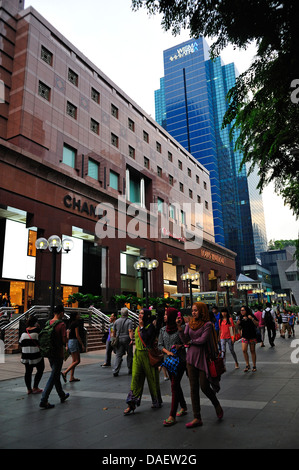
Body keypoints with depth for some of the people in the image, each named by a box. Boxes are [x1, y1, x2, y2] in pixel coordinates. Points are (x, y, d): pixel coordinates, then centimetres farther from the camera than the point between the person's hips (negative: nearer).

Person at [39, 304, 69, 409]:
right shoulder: (61, 324, -17)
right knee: (53, 377, 0)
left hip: (50, 353, 7)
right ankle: (43, 400, -1)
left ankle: (62, 395, 34)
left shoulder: (48, 323, 3)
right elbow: (64, 340, -19)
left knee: (56, 375, 19)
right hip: (58, 354, -7)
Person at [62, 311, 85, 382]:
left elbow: (67, 336, 16)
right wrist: (82, 345, -11)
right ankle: (65, 373, -10)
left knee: (74, 361, 12)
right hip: (74, 342, -10)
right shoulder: (76, 323, -13)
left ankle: (72, 377, 13)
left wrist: (67, 346, 20)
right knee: (77, 361, -6)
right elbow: (77, 335, -16)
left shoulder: (71, 324, 14)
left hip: (70, 342, 10)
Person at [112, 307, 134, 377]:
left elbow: (113, 332, 12)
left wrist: (115, 339, 23)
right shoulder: (129, 321, -7)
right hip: (127, 339, -3)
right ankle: (130, 370, 22)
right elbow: (130, 331, -18)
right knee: (129, 355, 12)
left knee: (118, 355, 3)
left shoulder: (117, 321, 7)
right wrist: (131, 339, -20)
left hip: (118, 339, 3)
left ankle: (115, 371, -6)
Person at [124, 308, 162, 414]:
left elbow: (146, 339, -19)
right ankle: (132, 404, 3)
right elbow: (138, 339, 6)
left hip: (148, 355, -6)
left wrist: (142, 327, -14)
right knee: (135, 378, 0)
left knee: (152, 379, 7)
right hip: (138, 355, 6)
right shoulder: (138, 328, 13)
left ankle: (157, 402, 25)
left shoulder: (151, 326, -10)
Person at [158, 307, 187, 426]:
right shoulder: (163, 330, 6)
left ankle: (172, 416, -4)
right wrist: (168, 352, -11)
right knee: (176, 385, 15)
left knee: (174, 386, -8)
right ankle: (183, 407, 33)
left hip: (180, 360, -6)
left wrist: (180, 346, -20)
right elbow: (160, 345, 6)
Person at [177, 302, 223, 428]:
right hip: (191, 357, 5)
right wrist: (179, 327, -13)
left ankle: (217, 406, 32)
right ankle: (197, 418, 15)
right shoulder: (190, 323, 6)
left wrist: (191, 342, -3)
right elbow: (185, 340, -1)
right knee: (193, 388, 6)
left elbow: (202, 339, -18)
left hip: (203, 358, -5)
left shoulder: (208, 324, -9)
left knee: (204, 386, 0)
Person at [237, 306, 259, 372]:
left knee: (252, 351, 6)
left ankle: (254, 366, 18)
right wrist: (238, 323, -10)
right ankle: (247, 365, 9)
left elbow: (257, 324, -10)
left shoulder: (251, 316, -7)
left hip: (252, 336, -3)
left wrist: (252, 319, -23)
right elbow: (239, 327, 10)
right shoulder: (241, 317, 3)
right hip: (244, 336, 3)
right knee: (244, 350, -6)